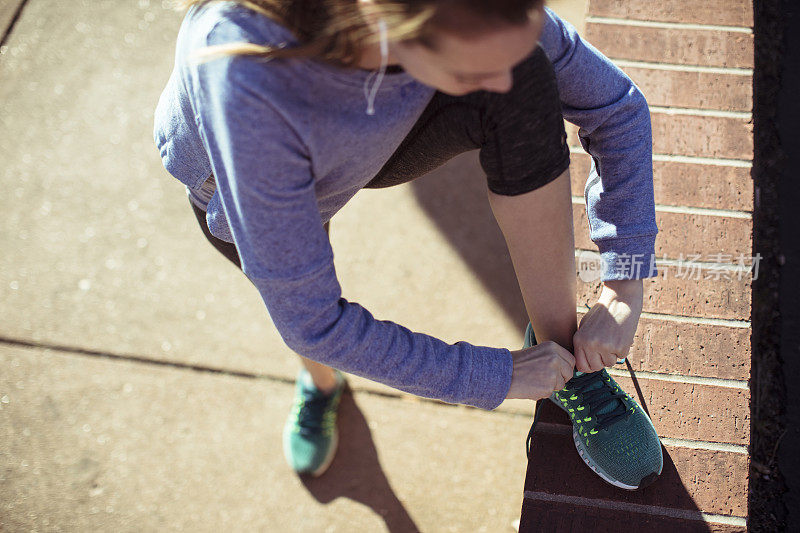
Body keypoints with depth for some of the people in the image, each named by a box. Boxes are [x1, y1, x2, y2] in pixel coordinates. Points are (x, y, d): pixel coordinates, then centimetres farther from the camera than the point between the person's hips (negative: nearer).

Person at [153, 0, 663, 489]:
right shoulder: (247, 80, -47)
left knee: (529, 85, -25)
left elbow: (617, 105, -16)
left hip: (368, 144, 2)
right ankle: (321, 381, 53)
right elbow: (308, 319, -36)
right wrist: (497, 377, -27)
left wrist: (626, 291, -20)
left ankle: (561, 349, -12)